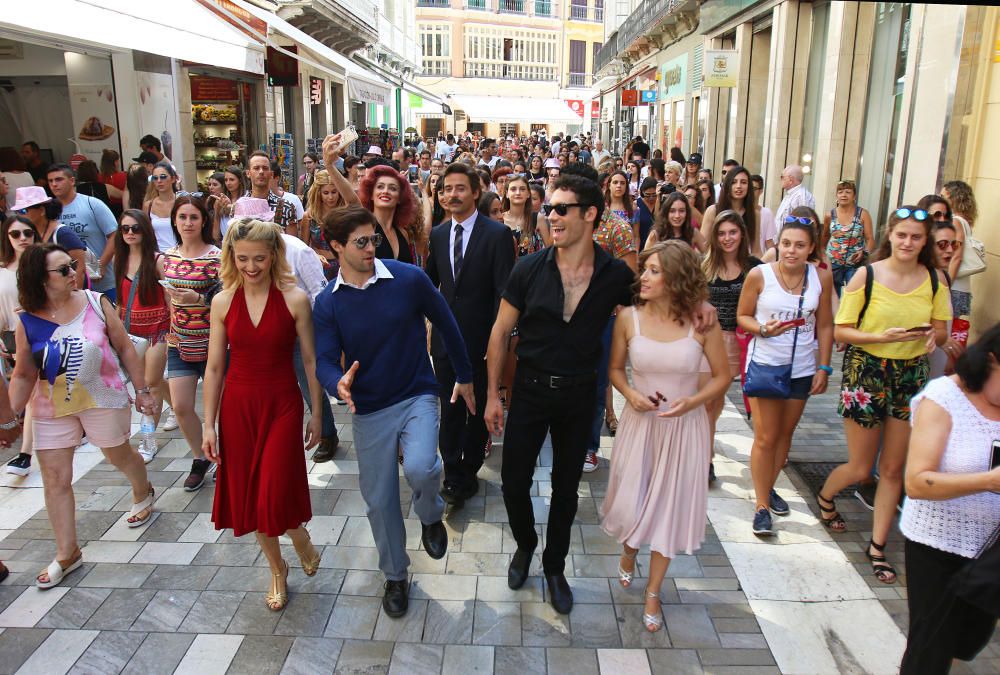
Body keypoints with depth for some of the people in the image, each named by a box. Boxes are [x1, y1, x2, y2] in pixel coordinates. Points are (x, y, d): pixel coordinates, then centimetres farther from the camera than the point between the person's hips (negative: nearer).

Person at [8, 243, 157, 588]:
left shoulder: (96, 303, -9)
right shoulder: (28, 322, -6)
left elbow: (125, 347, -2)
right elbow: (24, 375, 3)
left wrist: (141, 389, 0)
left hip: (103, 400, -2)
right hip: (51, 409, 2)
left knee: (119, 455, 18)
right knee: (55, 480, 5)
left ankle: (143, 494, 51)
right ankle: (67, 554, 19)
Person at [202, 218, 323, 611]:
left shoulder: (294, 299, -8)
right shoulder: (223, 302, 0)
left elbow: (310, 360, -2)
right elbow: (214, 367, 4)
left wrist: (316, 414, 0)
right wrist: (208, 425, 3)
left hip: (282, 404, -3)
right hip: (238, 406, 3)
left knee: (276, 494, -8)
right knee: (249, 495, 11)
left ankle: (300, 537, 28)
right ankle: (277, 570, 34)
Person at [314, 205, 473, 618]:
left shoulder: (409, 279, -10)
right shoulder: (327, 303, -4)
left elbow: (445, 325, 2)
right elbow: (325, 361, -8)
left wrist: (465, 376, 11)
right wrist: (339, 383, -33)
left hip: (418, 397, -2)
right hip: (369, 411, 2)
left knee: (420, 468, -29)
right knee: (379, 500, 10)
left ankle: (430, 517, 8)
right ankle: (395, 576, 36)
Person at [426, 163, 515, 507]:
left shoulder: (497, 234, -10)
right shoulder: (438, 234, 6)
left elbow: (504, 291, -12)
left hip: (480, 338, -3)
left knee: (479, 410, 13)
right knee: (450, 409, 7)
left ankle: (468, 472, 30)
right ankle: (453, 476, 18)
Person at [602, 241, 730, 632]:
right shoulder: (629, 318, -9)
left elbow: (722, 377, -1)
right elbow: (615, 368, 5)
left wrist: (692, 401, -17)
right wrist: (630, 393, -14)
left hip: (683, 427, -1)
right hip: (639, 423, 1)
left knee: (670, 505, 10)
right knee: (631, 500, 10)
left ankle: (653, 593, 30)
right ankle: (629, 552, 48)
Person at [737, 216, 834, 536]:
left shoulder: (821, 277, -5)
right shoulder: (759, 274, -12)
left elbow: (825, 326, 2)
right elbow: (742, 316, -2)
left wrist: (823, 368, 1)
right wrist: (762, 329, -22)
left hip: (802, 368, 3)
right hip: (765, 364, -3)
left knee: (785, 434, 15)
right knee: (765, 438, 0)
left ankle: (769, 487, 35)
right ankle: (761, 506, 10)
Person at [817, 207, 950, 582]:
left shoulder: (935, 280, 0)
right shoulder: (866, 275, -10)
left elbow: (941, 331, 8)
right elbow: (841, 330, -8)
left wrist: (933, 336, -15)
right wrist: (882, 336, -23)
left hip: (912, 376, 3)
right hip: (866, 372, -3)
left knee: (893, 469, 9)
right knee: (860, 469, 5)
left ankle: (877, 547, 23)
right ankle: (825, 497, 39)